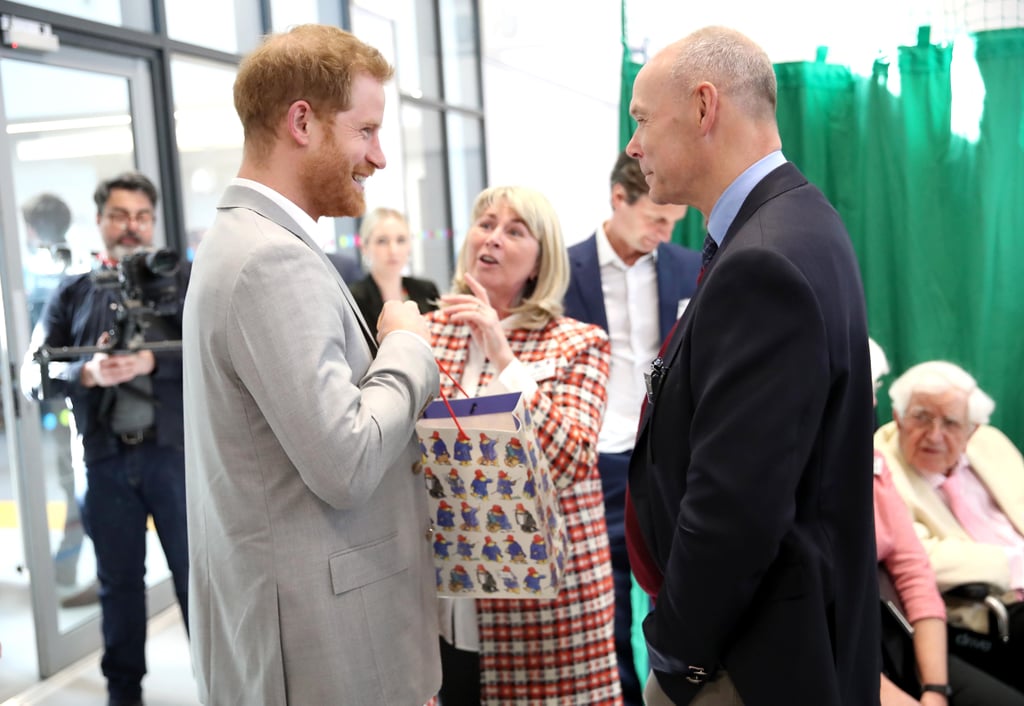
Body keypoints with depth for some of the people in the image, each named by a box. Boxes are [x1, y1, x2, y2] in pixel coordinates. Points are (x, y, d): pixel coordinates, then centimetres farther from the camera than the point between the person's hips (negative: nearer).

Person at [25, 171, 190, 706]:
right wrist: (87, 372, -15)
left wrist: (149, 360, -21)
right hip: (105, 458, 2)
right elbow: (41, 374, 5)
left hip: (174, 448, -2)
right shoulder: (72, 294, 12)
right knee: (119, 578, 12)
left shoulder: (184, 280, 6)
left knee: (195, 571, 4)